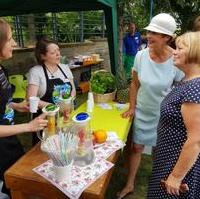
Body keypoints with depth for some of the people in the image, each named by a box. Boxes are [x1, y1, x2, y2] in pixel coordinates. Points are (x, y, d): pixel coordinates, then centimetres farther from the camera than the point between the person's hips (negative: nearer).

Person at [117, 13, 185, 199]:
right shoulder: (141, 55, -13)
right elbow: (135, 84, -1)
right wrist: (131, 108, 2)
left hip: (164, 115, -2)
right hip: (142, 112, 2)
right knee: (136, 148, 13)